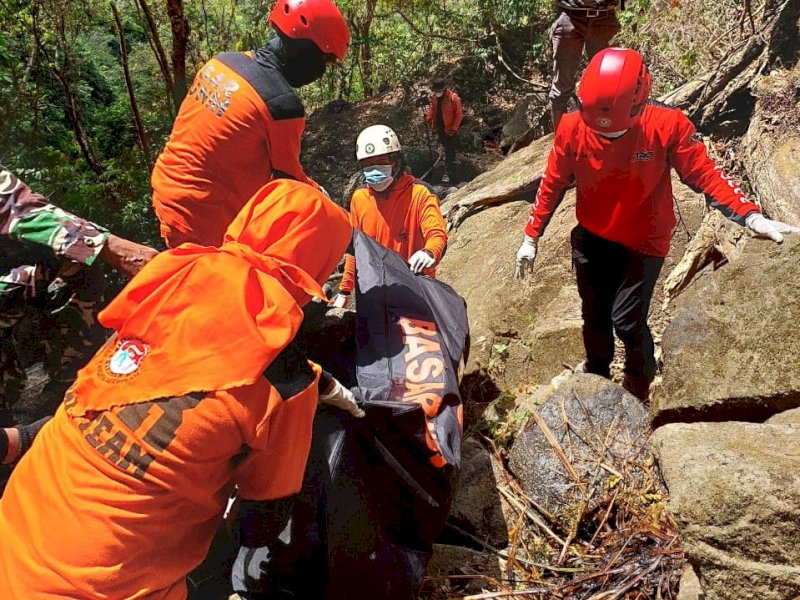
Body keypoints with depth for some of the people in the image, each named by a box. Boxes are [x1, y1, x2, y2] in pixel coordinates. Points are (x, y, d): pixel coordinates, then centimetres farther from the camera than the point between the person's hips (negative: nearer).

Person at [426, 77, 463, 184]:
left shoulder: (453, 98, -19)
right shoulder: (434, 97, 1)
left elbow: (459, 115, -14)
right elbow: (432, 109, 15)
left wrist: (454, 128, -16)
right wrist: (429, 119, -2)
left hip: (449, 130, -7)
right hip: (440, 128, 7)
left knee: (450, 152, -4)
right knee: (447, 150, 19)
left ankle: (448, 174, -2)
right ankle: (450, 172, 33)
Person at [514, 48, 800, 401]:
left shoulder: (668, 125, -22)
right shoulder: (572, 128, -18)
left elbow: (704, 174, -15)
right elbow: (552, 185, -5)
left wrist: (751, 217, -27)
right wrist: (531, 238, 0)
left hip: (643, 242, -2)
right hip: (591, 238, 2)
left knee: (627, 321, -4)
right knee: (594, 315, 16)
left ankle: (639, 384, 26)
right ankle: (595, 372, 45)